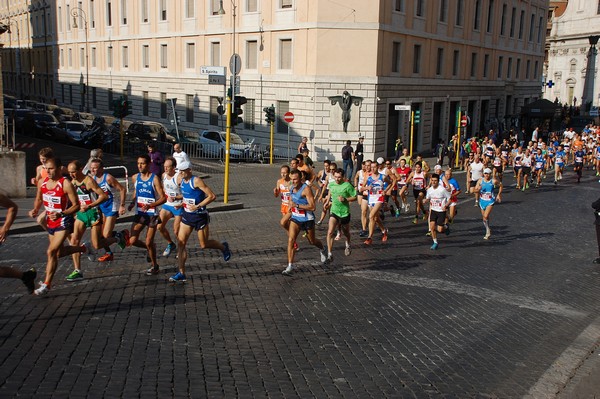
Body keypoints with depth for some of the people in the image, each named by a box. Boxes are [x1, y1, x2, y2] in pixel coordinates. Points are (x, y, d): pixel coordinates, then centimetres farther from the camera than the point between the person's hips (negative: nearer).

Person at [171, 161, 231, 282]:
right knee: (181, 243, -2)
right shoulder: (180, 180, 1)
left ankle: (223, 247, 36)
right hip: (187, 215, 7)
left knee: (204, 244, 5)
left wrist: (197, 206, -25)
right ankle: (181, 273, 4)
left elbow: (212, 196, -23)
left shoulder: (197, 181, -20)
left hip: (200, 216, -6)